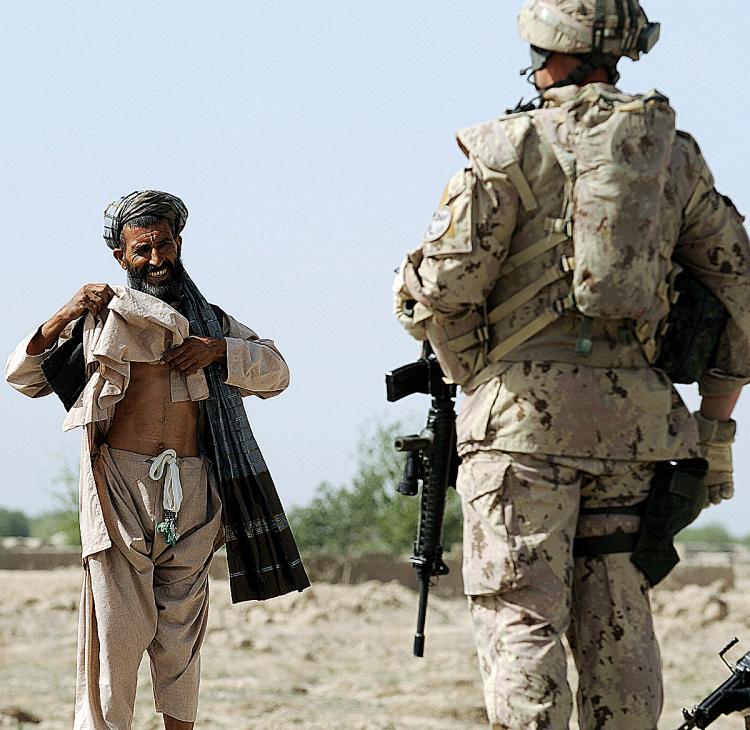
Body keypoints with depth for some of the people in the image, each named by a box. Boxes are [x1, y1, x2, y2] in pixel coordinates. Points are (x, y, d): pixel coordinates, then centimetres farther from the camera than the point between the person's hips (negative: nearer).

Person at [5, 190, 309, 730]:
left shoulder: (211, 320, 23)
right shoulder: (104, 315, 13)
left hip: (192, 488, 3)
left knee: (182, 625, 3)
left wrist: (218, 350, 2)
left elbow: (275, 372, 18)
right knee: (117, 626, -9)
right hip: (120, 480, -3)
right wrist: (61, 319, -8)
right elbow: (23, 376, 9)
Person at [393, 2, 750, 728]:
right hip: (632, 416, 4)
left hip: (525, 413, -4)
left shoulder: (512, 148, -3)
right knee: (616, 625, 10)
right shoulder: (675, 155, 11)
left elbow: (436, 291, -8)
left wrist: (472, 373, 10)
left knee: (520, 621, -5)